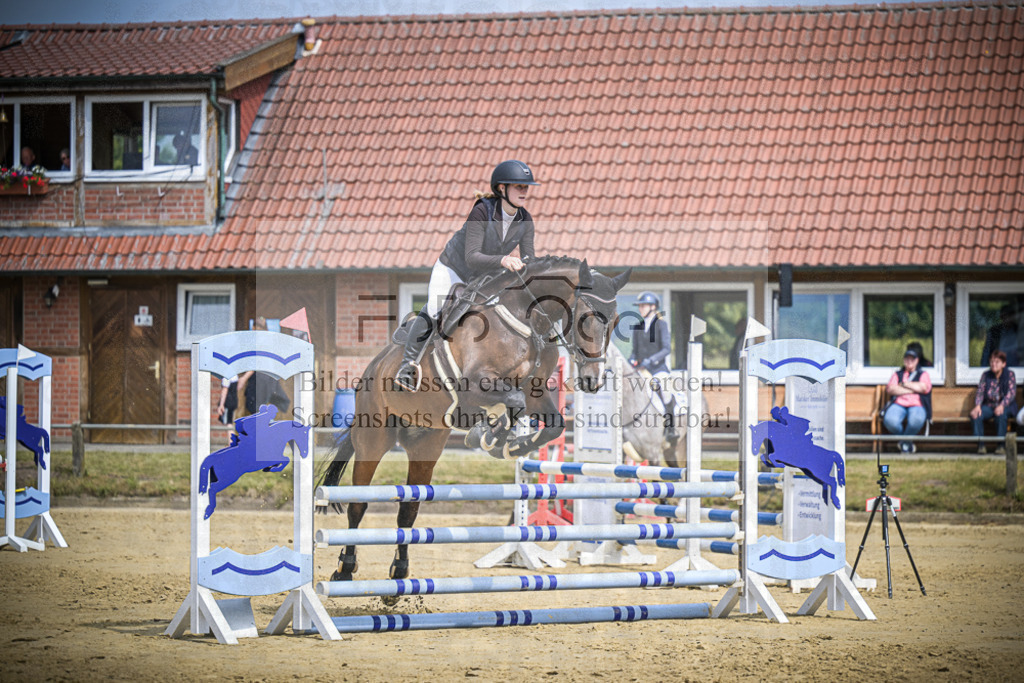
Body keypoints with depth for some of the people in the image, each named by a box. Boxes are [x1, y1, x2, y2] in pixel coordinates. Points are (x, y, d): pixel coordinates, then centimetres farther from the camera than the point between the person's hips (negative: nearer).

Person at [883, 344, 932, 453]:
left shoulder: (923, 375, 22)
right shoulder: (897, 374, 25)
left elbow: (923, 388, -2)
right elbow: (890, 389, 4)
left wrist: (904, 384, 5)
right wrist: (913, 389, 1)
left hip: (916, 405, -1)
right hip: (898, 404, 1)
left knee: (916, 420, -41)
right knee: (890, 420, -36)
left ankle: (905, 442, -9)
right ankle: (907, 442, -6)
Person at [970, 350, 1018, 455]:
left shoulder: (1010, 374, -1)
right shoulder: (986, 375, 10)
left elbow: (1011, 392, -11)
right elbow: (980, 391, 2)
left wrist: (1002, 405, -29)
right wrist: (977, 406, -19)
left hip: (1006, 406, -3)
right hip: (989, 406, 3)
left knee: (1000, 415, -39)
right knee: (975, 415, -28)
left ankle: (1001, 446, -30)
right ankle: (981, 445, -24)